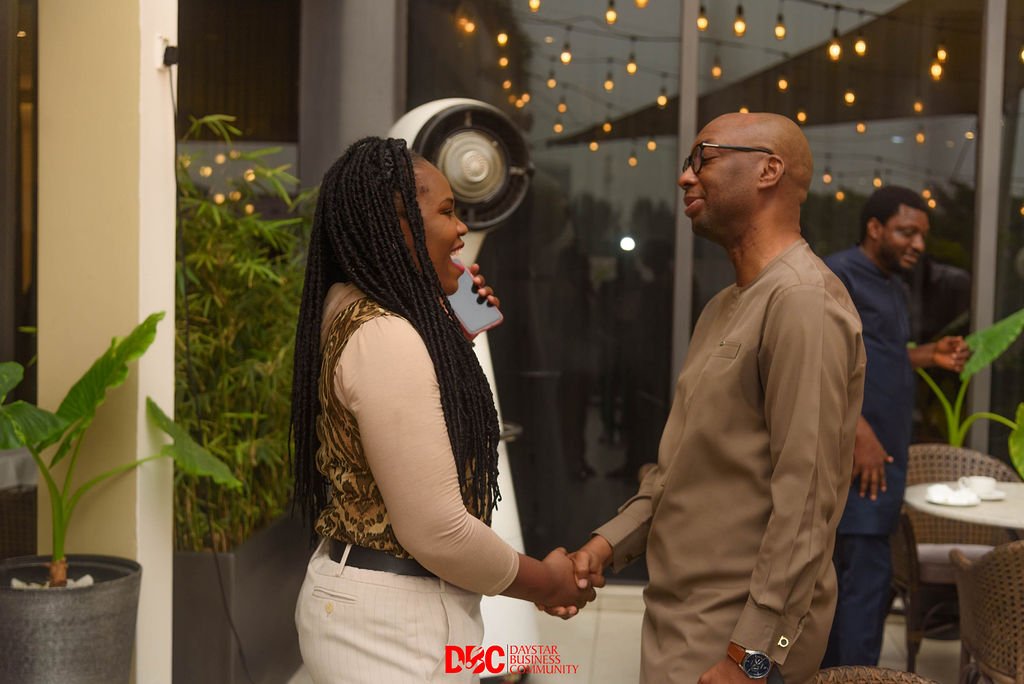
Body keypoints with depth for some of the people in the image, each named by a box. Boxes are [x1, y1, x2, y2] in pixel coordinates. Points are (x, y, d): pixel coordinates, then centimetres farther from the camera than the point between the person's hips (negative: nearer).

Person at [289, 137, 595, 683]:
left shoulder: (350, 312, 8)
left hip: (355, 591, 10)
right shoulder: (385, 336, -23)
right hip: (393, 621, -10)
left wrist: (454, 339, 13)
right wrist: (548, 583, -11)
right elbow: (435, 530, -26)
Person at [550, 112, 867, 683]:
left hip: (739, 632, -9)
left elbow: (805, 497, -23)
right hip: (681, 615, 9)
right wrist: (610, 543, 3)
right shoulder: (725, 307, 14)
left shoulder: (803, 299, -17)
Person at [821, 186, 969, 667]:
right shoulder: (837, 274, -10)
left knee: (845, 572, 13)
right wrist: (860, 432, -23)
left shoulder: (893, 288, 19)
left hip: (884, 450, 9)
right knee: (867, 573, -10)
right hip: (855, 448, -9)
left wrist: (928, 355, 10)